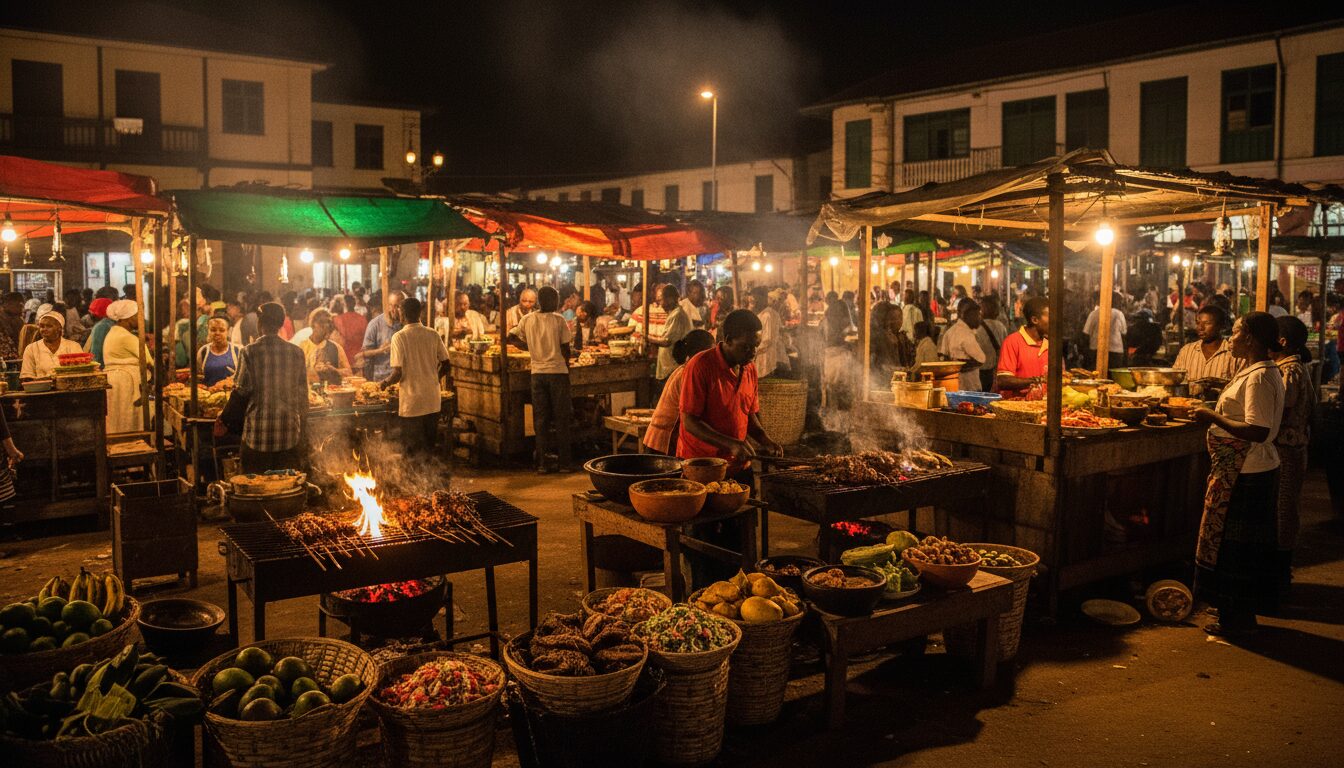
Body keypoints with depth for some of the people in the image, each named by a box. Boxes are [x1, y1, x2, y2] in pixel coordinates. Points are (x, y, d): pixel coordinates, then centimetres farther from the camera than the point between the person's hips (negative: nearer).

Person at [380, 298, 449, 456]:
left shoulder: (399, 337, -12)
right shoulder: (433, 335, 0)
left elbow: (398, 373, -16)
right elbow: (445, 366, 5)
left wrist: (384, 383, 3)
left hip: (412, 403, -4)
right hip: (433, 401, 4)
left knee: (413, 451, 6)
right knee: (430, 447, 15)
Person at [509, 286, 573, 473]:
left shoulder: (527, 320, 2)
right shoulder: (558, 320, -7)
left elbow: (511, 337, 9)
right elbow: (565, 349, -4)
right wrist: (566, 366, 7)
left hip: (537, 373, 3)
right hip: (557, 372, -3)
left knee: (540, 419, 8)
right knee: (562, 419, 6)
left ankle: (542, 464, 7)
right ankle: (564, 462, 7)